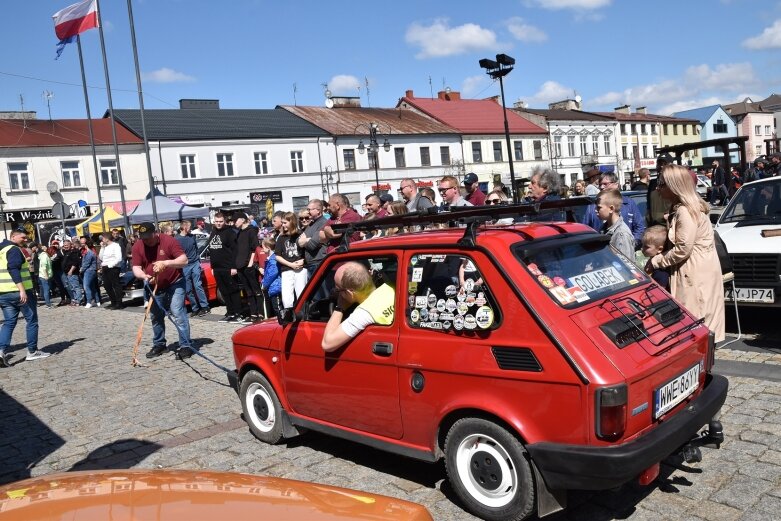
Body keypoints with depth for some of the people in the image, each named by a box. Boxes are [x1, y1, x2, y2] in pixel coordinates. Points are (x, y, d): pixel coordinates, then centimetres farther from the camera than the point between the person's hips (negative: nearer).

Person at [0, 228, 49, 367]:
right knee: (32, 321, 5)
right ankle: (32, 351, 10)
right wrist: (22, 289, -29)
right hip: (19, 292, -8)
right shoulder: (14, 249, -12)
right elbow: (13, 269, -24)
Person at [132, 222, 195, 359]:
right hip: (155, 287, 5)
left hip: (174, 283, -5)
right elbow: (136, 268, -9)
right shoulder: (137, 247, -7)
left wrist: (165, 263, -36)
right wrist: (144, 276, -30)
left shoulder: (169, 241, -19)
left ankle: (186, 345, -12)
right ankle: (159, 344, 28)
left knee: (178, 313, -15)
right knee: (156, 316, 13)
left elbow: (184, 260, -22)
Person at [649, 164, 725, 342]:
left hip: (697, 272, -10)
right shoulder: (680, 208, 12)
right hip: (695, 270, 10)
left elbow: (682, 249, -20)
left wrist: (655, 261, -10)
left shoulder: (685, 211, -19)